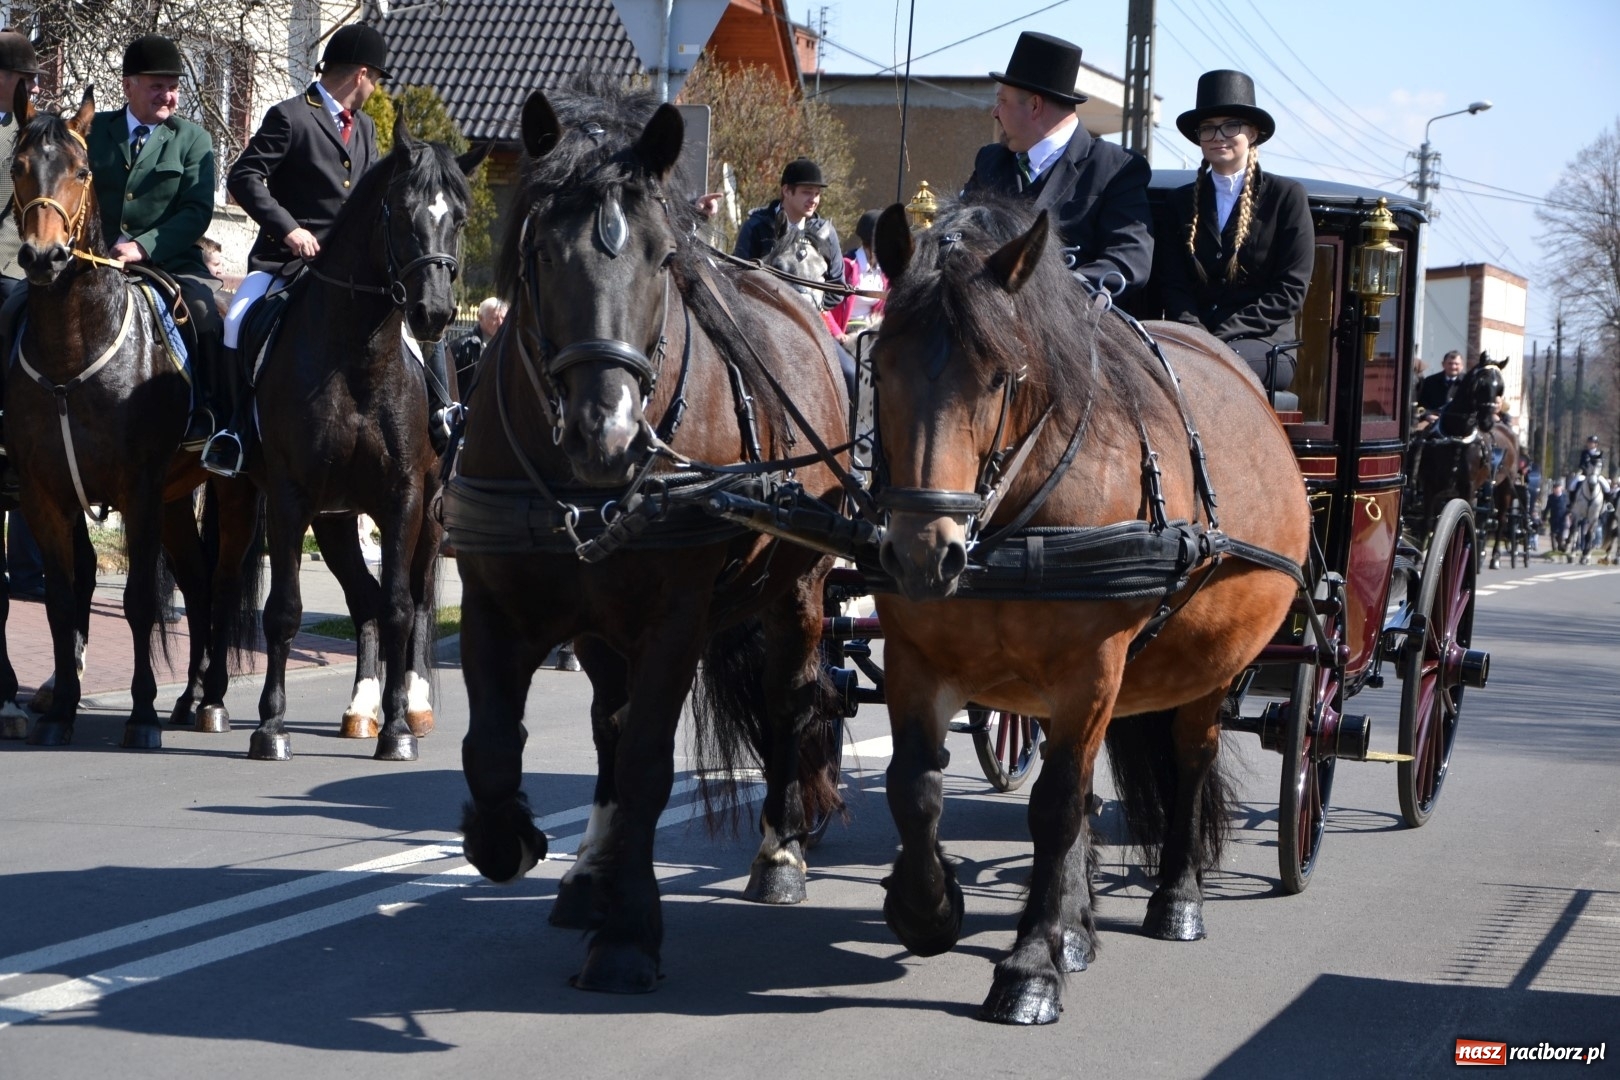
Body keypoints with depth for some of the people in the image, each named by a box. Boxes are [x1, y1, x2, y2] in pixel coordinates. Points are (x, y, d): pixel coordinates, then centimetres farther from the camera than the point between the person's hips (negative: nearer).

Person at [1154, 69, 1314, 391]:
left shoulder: (1287, 196, 6)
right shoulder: (1181, 202, 17)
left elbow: (1290, 291, -2)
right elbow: (1172, 284, 9)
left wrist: (1223, 332, -13)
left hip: (1263, 345, -3)